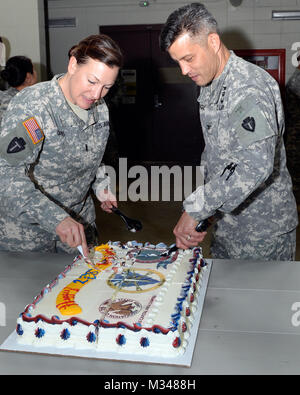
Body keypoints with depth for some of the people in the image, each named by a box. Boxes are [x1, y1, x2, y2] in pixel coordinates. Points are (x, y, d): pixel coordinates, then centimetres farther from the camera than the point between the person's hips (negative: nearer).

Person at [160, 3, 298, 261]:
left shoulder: (250, 87, -24)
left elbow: (257, 165, -37)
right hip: (228, 219, 9)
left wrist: (195, 208, -34)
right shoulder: (209, 86, 8)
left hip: (264, 228, -8)